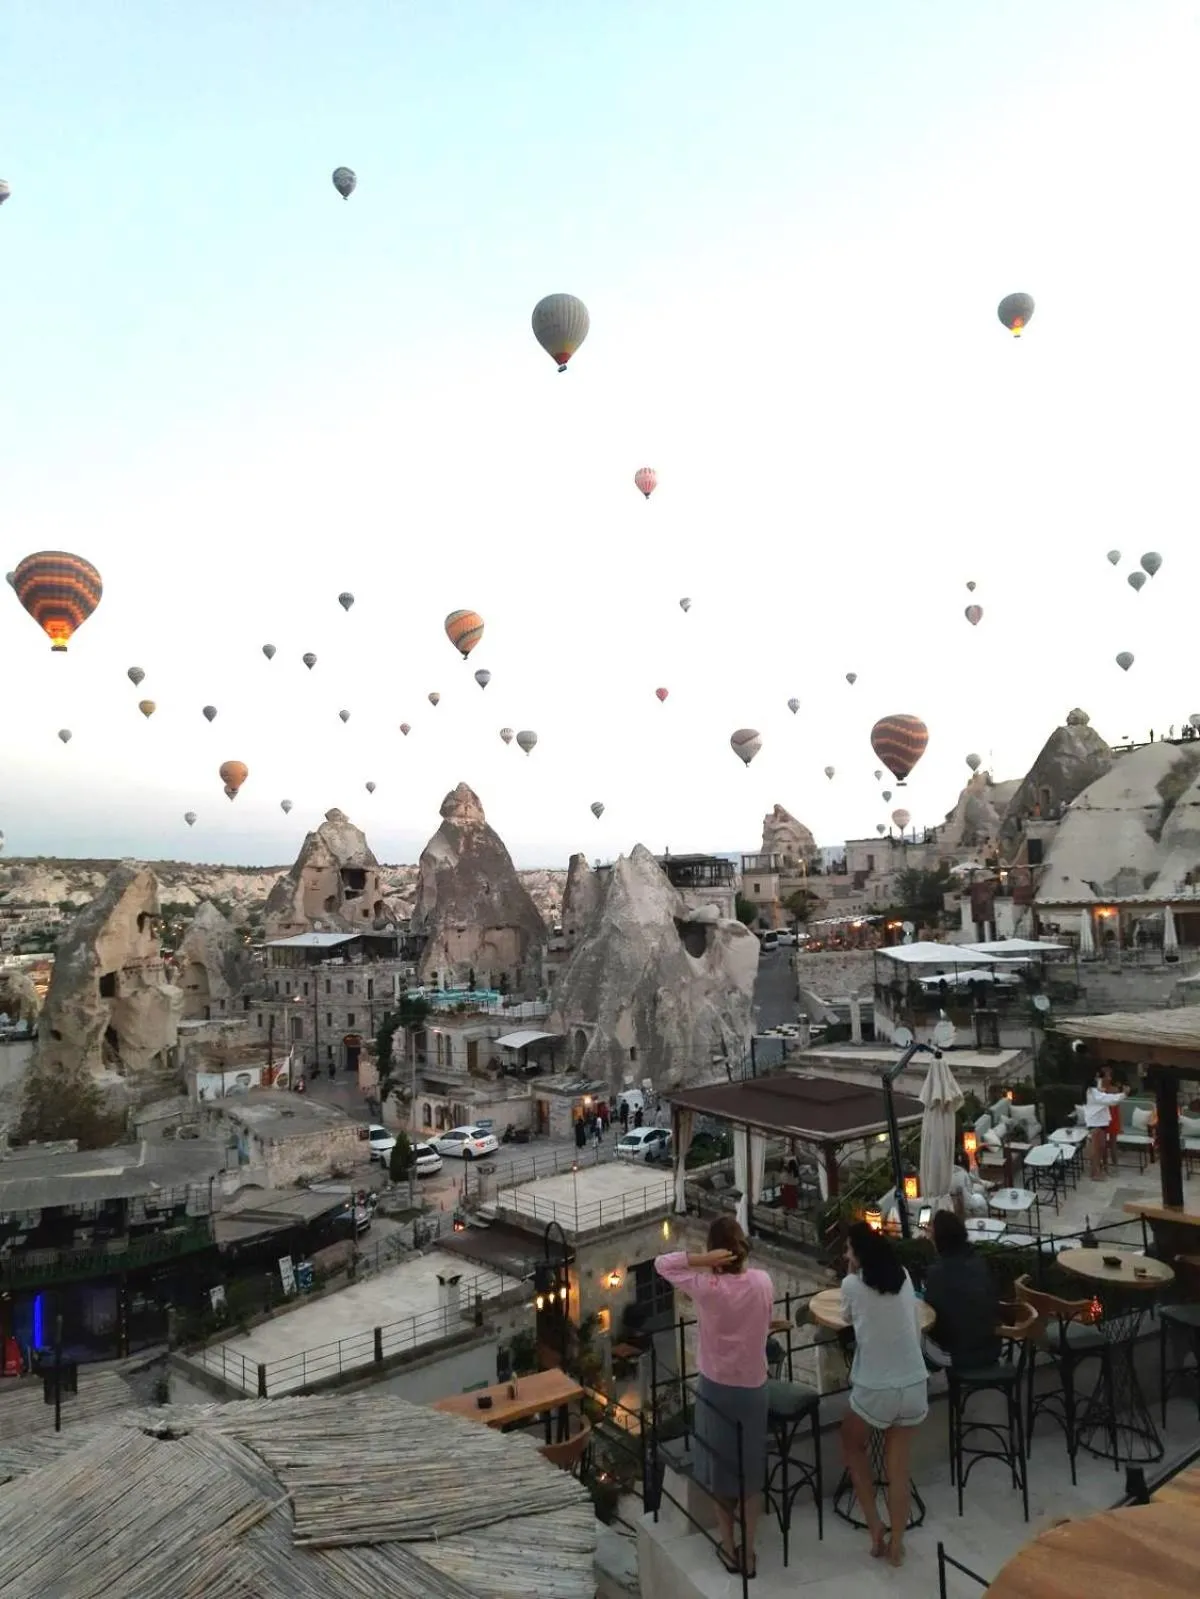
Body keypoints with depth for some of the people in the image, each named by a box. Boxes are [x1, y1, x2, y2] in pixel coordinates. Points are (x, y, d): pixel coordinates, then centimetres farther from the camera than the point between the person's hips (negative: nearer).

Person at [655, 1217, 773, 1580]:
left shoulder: (706, 1287, -22)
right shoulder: (763, 1282, -13)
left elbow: (661, 1263, -13)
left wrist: (702, 1261, -23)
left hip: (716, 1387, -2)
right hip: (754, 1387, 2)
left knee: (720, 1468, 17)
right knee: (752, 1470, 18)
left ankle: (729, 1548, 30)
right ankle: (748, 1551, 27)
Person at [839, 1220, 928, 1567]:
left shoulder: (853, 1285, -10)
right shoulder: (904, 1277, 1)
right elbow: (917, 1327, 12)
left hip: (875, 1389, -3)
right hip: (914, 1384, 4)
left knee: (851, 1442, 24)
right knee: (898, 1464, 20)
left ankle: (875, 1527, 21)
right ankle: (896, 1544, 24)